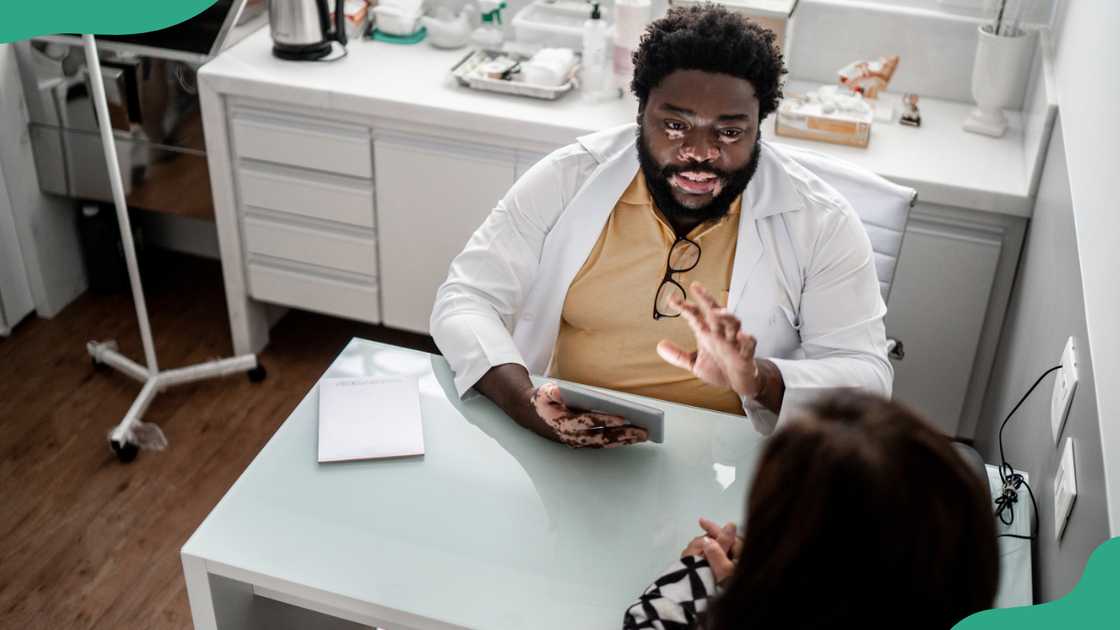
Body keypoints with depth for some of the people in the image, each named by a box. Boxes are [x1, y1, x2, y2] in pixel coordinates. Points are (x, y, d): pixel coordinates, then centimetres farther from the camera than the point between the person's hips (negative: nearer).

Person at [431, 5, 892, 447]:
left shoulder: (820, 224, -6)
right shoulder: (568, 179, -3)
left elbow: (867, 378, -7)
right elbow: (465, 300, -3)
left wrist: (758, 381, -28)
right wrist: (519, 398, -23)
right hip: (552, 453, 0)